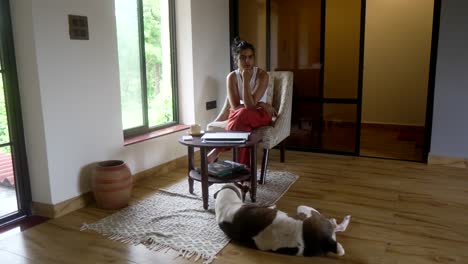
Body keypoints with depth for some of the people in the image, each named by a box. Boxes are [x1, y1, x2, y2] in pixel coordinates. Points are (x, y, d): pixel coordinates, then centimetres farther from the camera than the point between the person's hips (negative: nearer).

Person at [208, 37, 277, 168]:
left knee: (243, 114, -37)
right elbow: (235, 107, -15)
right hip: (241, 117, 2)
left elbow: (249, 105, -26)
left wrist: (246, 79, -30)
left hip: (260, 115, -1)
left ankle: (216, 151, -31)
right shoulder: (232, 77, -9)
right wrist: (259, 104, -20)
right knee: (243, 128, -37)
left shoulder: (262, 74, -16)